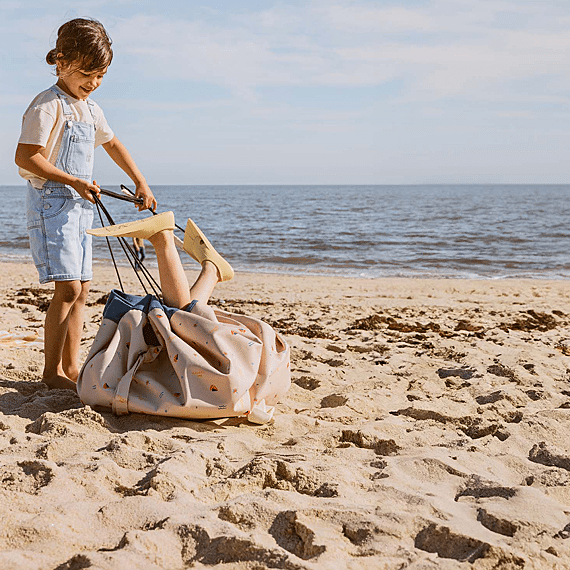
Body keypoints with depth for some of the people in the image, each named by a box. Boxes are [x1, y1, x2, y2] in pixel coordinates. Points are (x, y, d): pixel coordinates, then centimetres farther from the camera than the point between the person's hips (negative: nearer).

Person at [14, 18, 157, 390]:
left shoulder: (91, 109, 14)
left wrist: (141, 184, 25)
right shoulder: (48, 106, -12)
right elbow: (26, 157, -18)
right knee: (68, 287, -13)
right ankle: (52, 371, -4)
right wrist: (74, 181, -19)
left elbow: (112, 144, 29)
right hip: (51, 203, -9)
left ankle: (71, 367, 15)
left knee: (82, 289, 8)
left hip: (80, 205, 9)